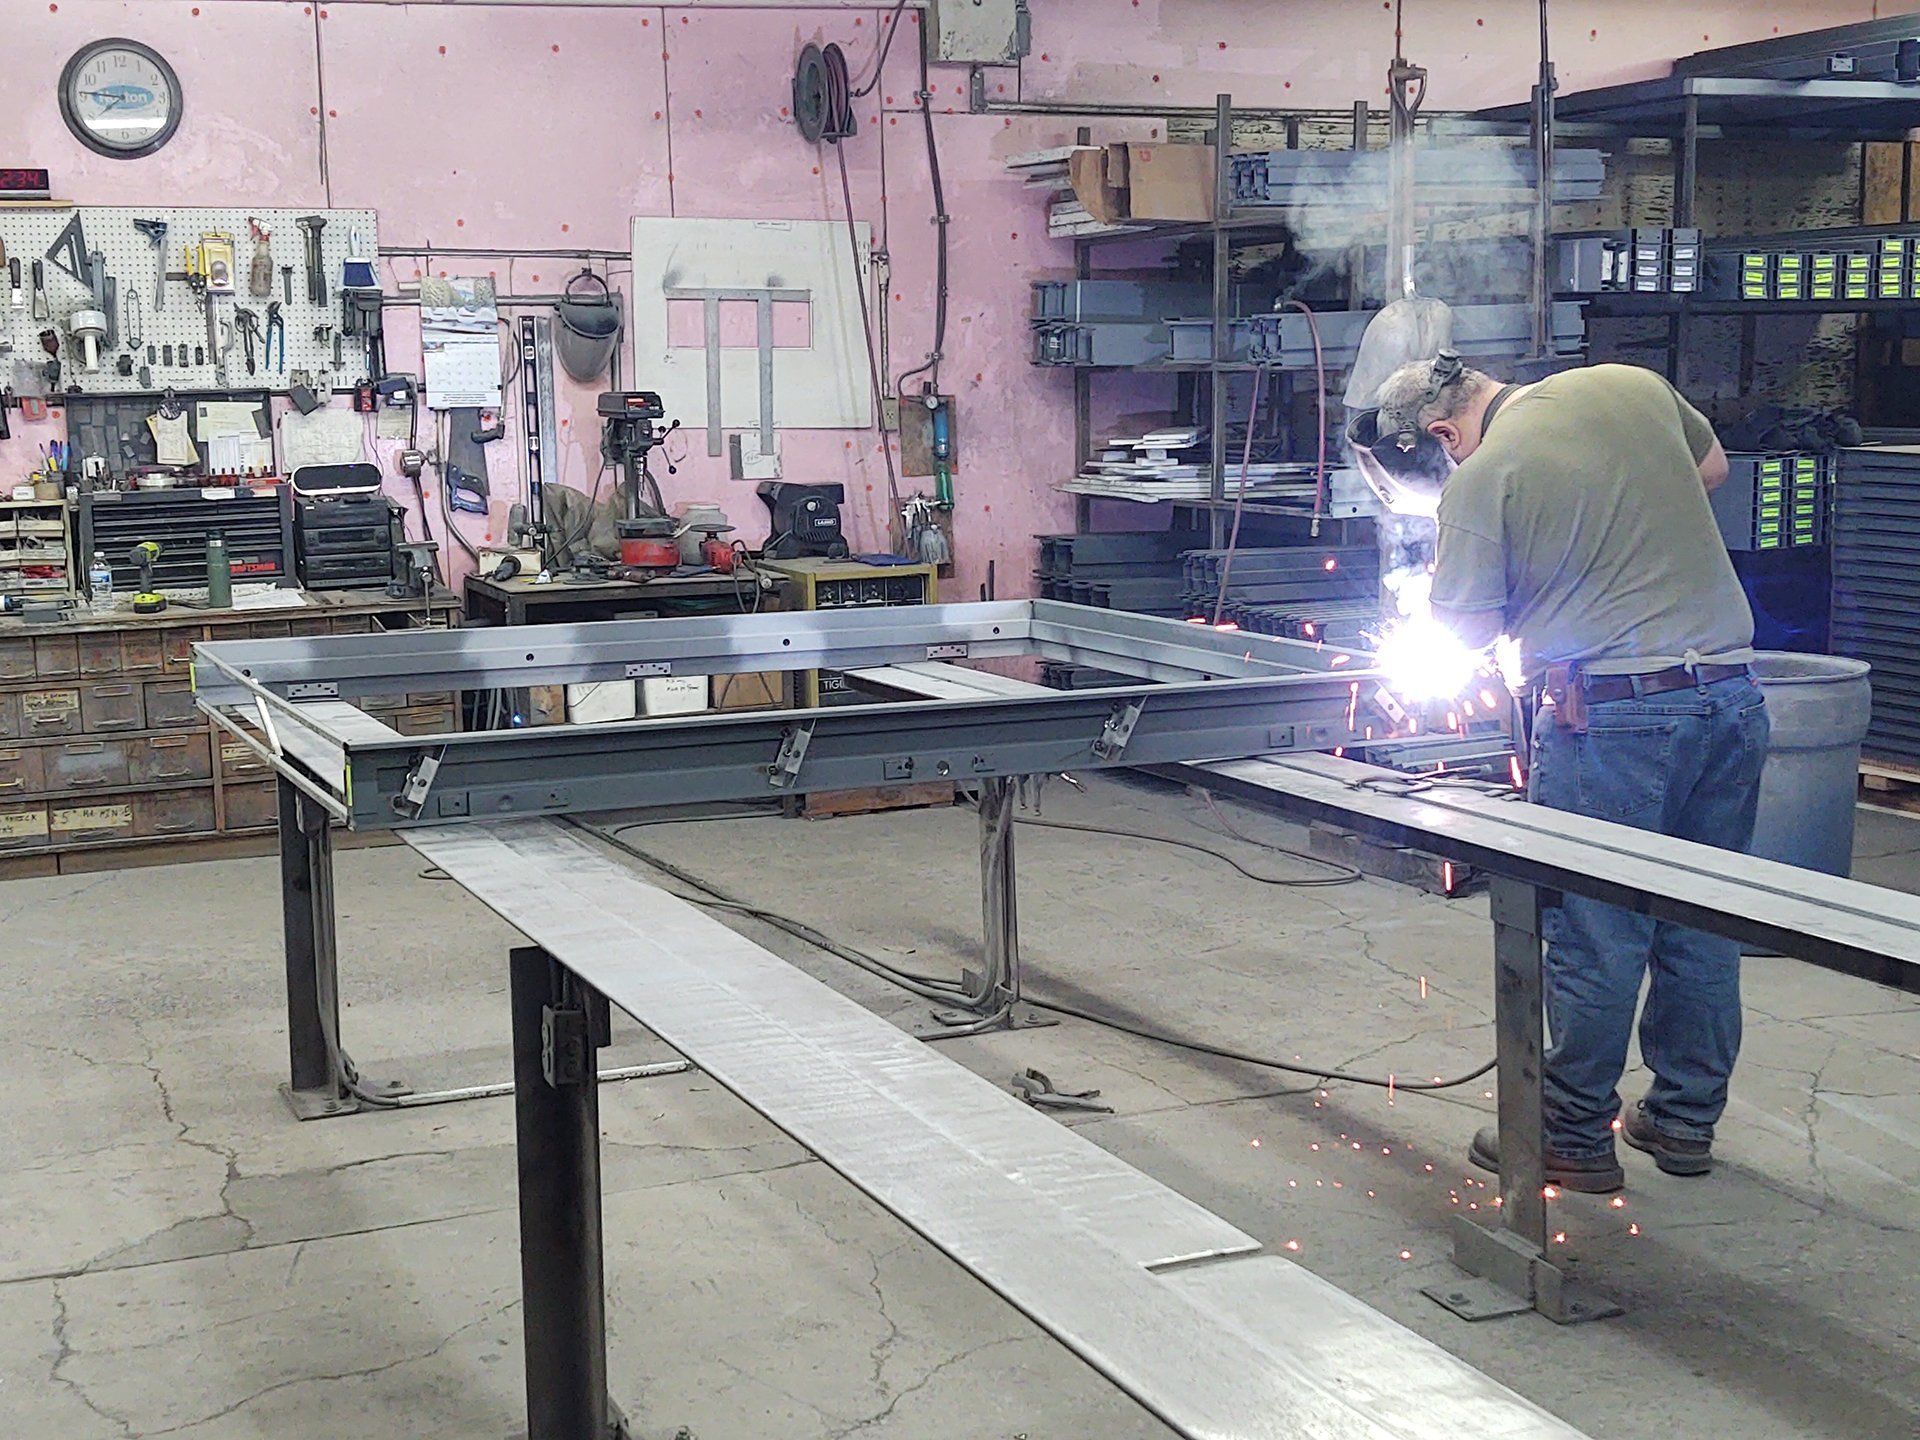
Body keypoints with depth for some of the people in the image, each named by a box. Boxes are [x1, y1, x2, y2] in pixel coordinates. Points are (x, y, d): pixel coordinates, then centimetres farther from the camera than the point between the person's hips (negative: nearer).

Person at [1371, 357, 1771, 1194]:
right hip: (1731, 694, 6)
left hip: (1613, 716, -6)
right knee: (1704, 926, 15)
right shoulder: (1632, 386, 7)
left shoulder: (1480, 478, -9)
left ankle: (1575, 1138, 14)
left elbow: (1465, 630, -2)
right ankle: (1686, 1119, 27)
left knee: (1595, 938, 4)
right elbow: (1712, 467, 25)